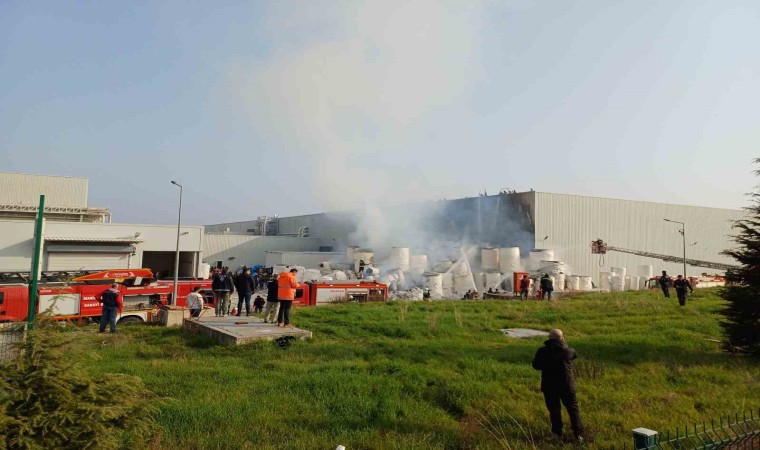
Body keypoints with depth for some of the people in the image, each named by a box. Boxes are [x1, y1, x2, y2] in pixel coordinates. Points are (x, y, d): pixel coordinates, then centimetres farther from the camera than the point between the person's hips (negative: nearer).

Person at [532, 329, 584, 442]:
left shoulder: (542, 351, -12)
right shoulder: (568, 351, -9)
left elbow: (536, 365, -2)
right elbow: (575, 355, 15)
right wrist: (564, 344, 17)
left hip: (549, 387, 0)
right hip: (567, 385, 0)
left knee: (554, 410, 13)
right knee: (573, 408, 12)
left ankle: (558, 433, 19)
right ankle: (578, 434, 8)